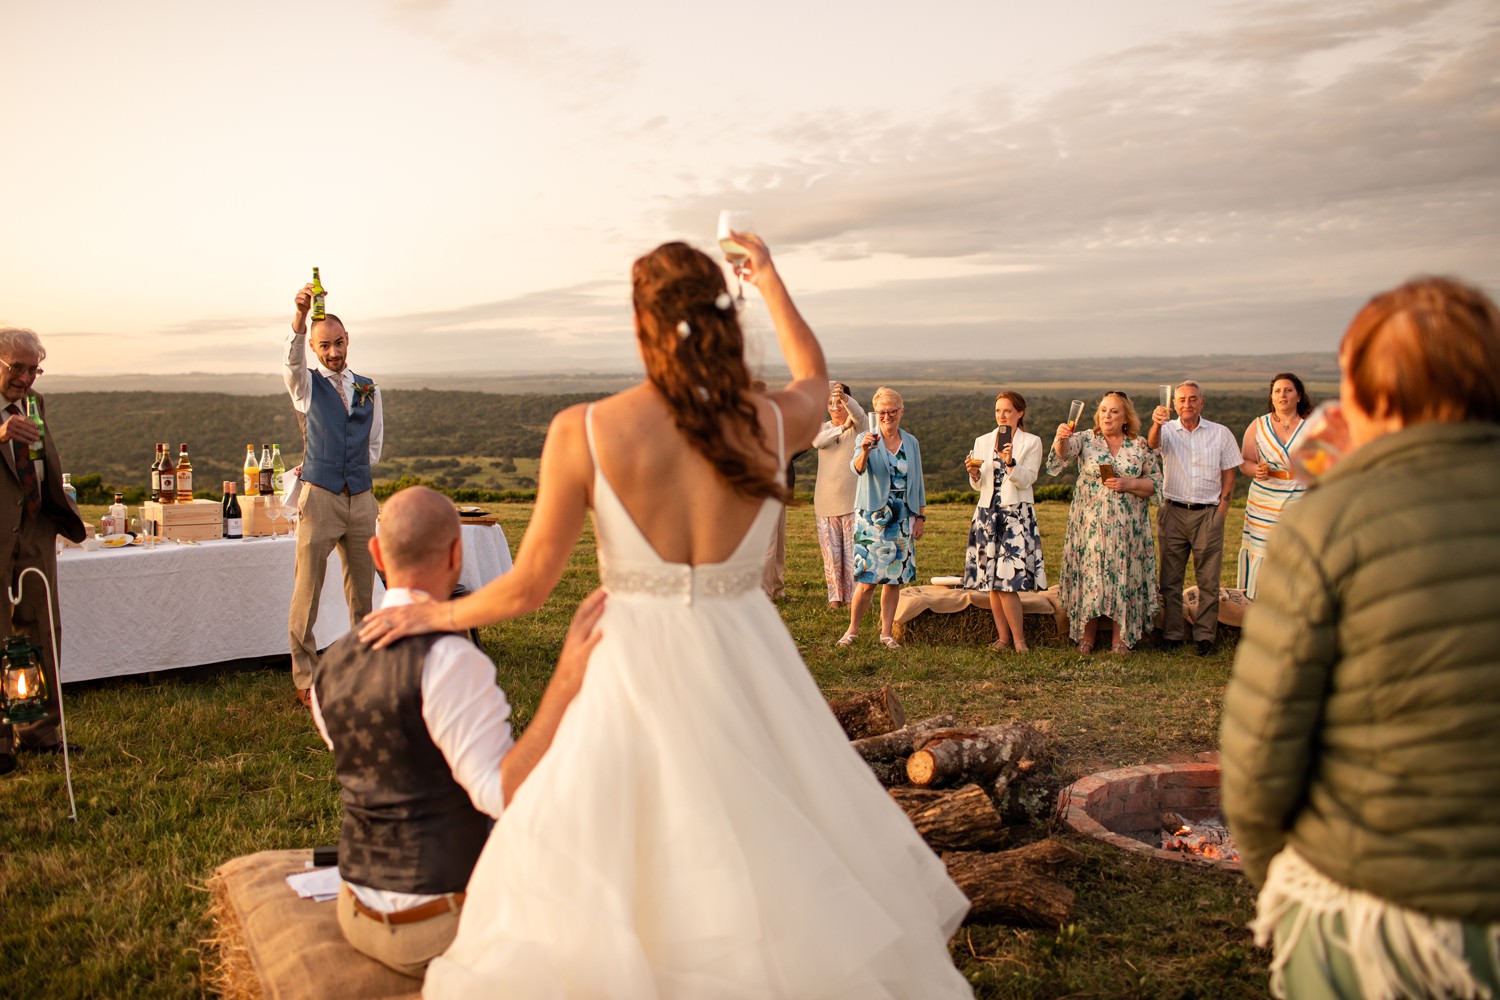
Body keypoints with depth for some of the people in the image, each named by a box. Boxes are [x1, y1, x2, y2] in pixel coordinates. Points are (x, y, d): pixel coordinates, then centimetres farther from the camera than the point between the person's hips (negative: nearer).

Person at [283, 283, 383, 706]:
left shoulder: (368, 389, 14)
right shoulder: (307, 386, 4)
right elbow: (293, 361, -19)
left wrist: (356, 476, 11)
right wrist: (300, 315, -35)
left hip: (362, 499, 3)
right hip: (319, 498, -3)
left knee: (362, 592, 8)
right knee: (307, 591, -5)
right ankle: (304, 679, 1)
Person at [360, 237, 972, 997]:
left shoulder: (583, 433, -13)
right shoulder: (770, 424, -6)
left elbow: (528, 586, -6)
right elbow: (814, 378, 21)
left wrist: (436, 614, 12)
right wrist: (771, 282, 33)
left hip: (643, 680, -2)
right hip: (749, 670, 3)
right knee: (791, 870, 23)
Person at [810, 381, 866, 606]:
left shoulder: (856, 426, 3)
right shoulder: (822, 427, 12)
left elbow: (858, 412, -21)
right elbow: (817, 441, -12)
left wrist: (843, 395, -41)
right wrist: (842, 428, -19)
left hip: (852, 500, -3)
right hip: (826, 501, 3)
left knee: (853, 549, -5)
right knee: (830, 551, 3)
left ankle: (855, 596, 2)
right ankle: (835, 596, 12)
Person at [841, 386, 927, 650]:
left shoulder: (911, 443, 9)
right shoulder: (868, 440, -4)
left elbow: (917, 482, 14)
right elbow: (858, 468, -24)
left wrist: (920, 517, 10)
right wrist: (865, 451, -46)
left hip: (902, 519, 4)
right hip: (872, 518, -4)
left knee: (894, 579, 6)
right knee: (867, 580, -7)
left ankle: (886, 633, 16)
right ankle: (852, 630, 9)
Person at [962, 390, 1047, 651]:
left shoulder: (1031, 443, 2)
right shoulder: (982, 442, 12)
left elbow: (1026, 480, -7)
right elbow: (978, 485, 11)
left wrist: (1011, 463, -23)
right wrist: (974, 473, -11)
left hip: (1016, 514, -4)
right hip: (987, 513, 4)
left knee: (1007, 579, -11)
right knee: (992, 581, 4)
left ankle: (1018, 638, 1)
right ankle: (1003, 636, 13)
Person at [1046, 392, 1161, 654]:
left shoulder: (1140, 445, 5)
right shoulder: (1086, 439, 2)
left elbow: (1156, 482, 6)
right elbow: (1064, 452, -18)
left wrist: (1130, 484, -12)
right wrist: (1061, 438, -40)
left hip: (1127, 524, 1)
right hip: (1091, 522, -1)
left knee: (1123, 575, 2)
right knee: (1089, 573, 1)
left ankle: (1119, 638, 12)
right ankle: (1087, 635, 12)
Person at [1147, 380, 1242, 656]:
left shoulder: (1220, 433, 6)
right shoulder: (1168, 430, 3)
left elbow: (1229, 474, 10)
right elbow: (1153, 443, -21)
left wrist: (1223, 505, -2)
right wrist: (1157, 424, -42)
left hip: (1208, 513, 0)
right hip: (1173, 512, 0)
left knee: (1208, 579, 2)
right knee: (1170, 578, 4)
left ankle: (1205, 635, 10)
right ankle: (1172, 634, 12)